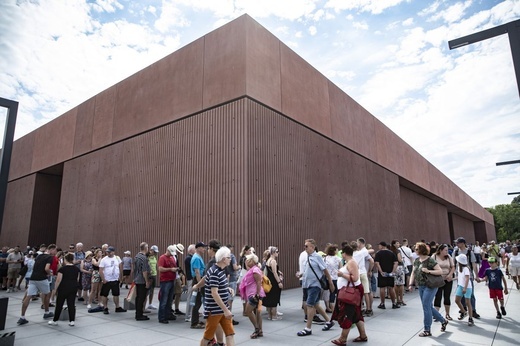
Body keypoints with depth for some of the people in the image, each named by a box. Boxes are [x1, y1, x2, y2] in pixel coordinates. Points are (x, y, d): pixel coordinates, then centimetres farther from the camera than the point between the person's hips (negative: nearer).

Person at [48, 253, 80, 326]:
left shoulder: (62, 268, -10)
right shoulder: (76, 268, 4)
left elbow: (58, 280, -10)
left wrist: (56, 289, 1)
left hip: (64, 288, -4)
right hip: (74, 288, 4)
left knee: (59, 304, 10)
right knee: (71, 304, 5)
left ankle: (55, 321, 20)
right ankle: (72, 321, 4)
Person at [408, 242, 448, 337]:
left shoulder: (430, 260, -13)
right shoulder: (416, 261, 8)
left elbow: (440, 271, -14)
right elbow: (413, 273, 12)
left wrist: (428, 271, -23)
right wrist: (411, 284, 4)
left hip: (430, 286, -8)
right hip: (421, 287, 8)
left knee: (426, 307, -6)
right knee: (429, 307, 15)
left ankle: (427, 330, 4)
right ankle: (443, 321, 36)